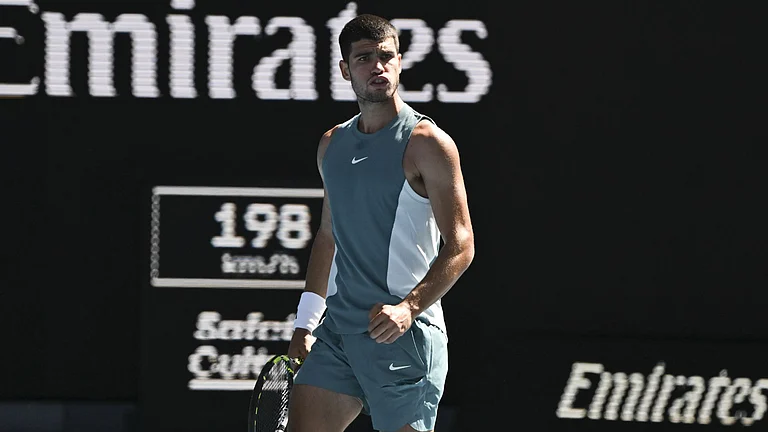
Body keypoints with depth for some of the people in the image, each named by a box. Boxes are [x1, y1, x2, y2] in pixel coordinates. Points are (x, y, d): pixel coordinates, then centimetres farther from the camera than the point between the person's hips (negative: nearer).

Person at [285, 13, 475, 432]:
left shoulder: (427, 143, -6)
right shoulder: (332, 144, 15)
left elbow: (460, 246, -11)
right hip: (337, 330, 6)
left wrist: (409, 307, -24)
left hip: (403, 334, -6)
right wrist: (305, 323, 19)